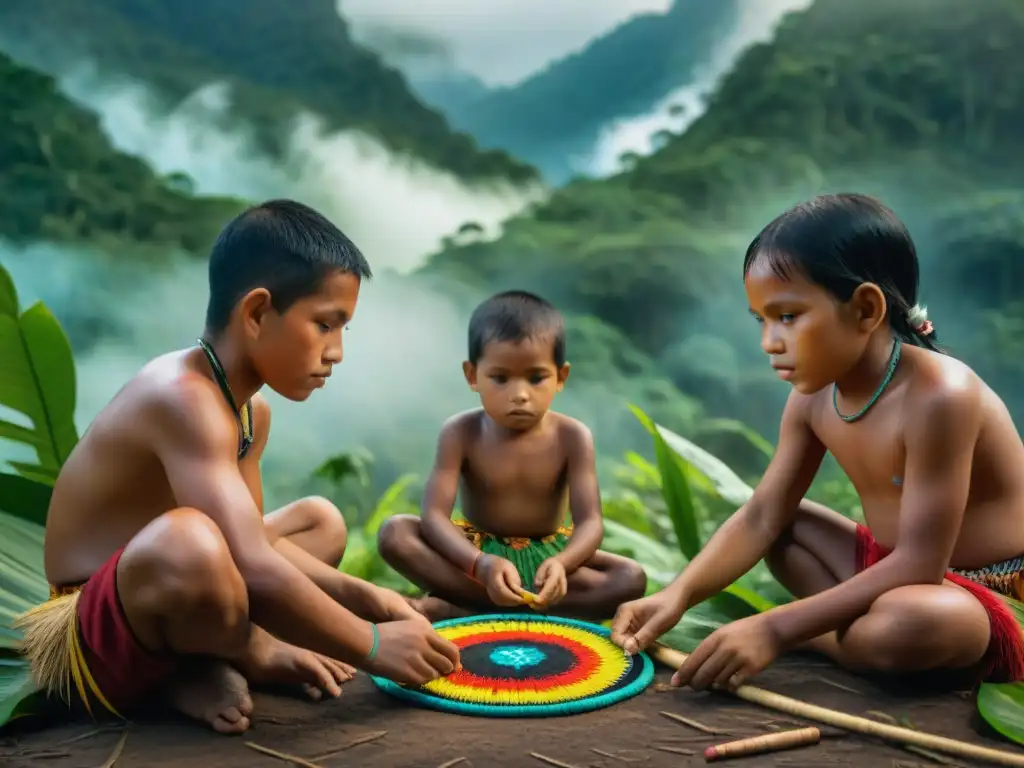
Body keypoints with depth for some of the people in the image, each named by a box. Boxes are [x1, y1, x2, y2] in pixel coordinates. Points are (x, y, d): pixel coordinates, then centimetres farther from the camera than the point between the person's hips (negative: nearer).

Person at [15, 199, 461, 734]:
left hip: (148, 611, 10)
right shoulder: (184, 399, -27)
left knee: (320, 519, 20)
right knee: (186, 540, -42)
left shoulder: (252, 411, 5)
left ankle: (200, 663, -3)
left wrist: (359, 594, -5)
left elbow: (256, 543, 7)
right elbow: (253, 570, -35)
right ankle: (249, 654, -6)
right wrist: (372, 646, -25)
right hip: (90, 641, -10)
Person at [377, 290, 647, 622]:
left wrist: (561, 563, -42)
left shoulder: (572, 437, -13)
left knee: (632, 578, -25)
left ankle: (462, 609, -26)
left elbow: (590, 522, -19)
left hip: (546, 554, 1)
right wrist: (480, 565, -42)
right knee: (394, 534, -25)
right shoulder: (461, 433, -14)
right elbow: (434, 516, -23)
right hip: (477, 550, -1)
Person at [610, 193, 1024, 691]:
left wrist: (776, 629, -33)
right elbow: (762, 517, -4)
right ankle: (853, 627, -8)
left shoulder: (938, 396, -29)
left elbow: (918, 564, -29)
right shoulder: (814, 396, -4)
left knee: (901, 625, -37)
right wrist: (678, 594, -20)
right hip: (889, 573, 8)